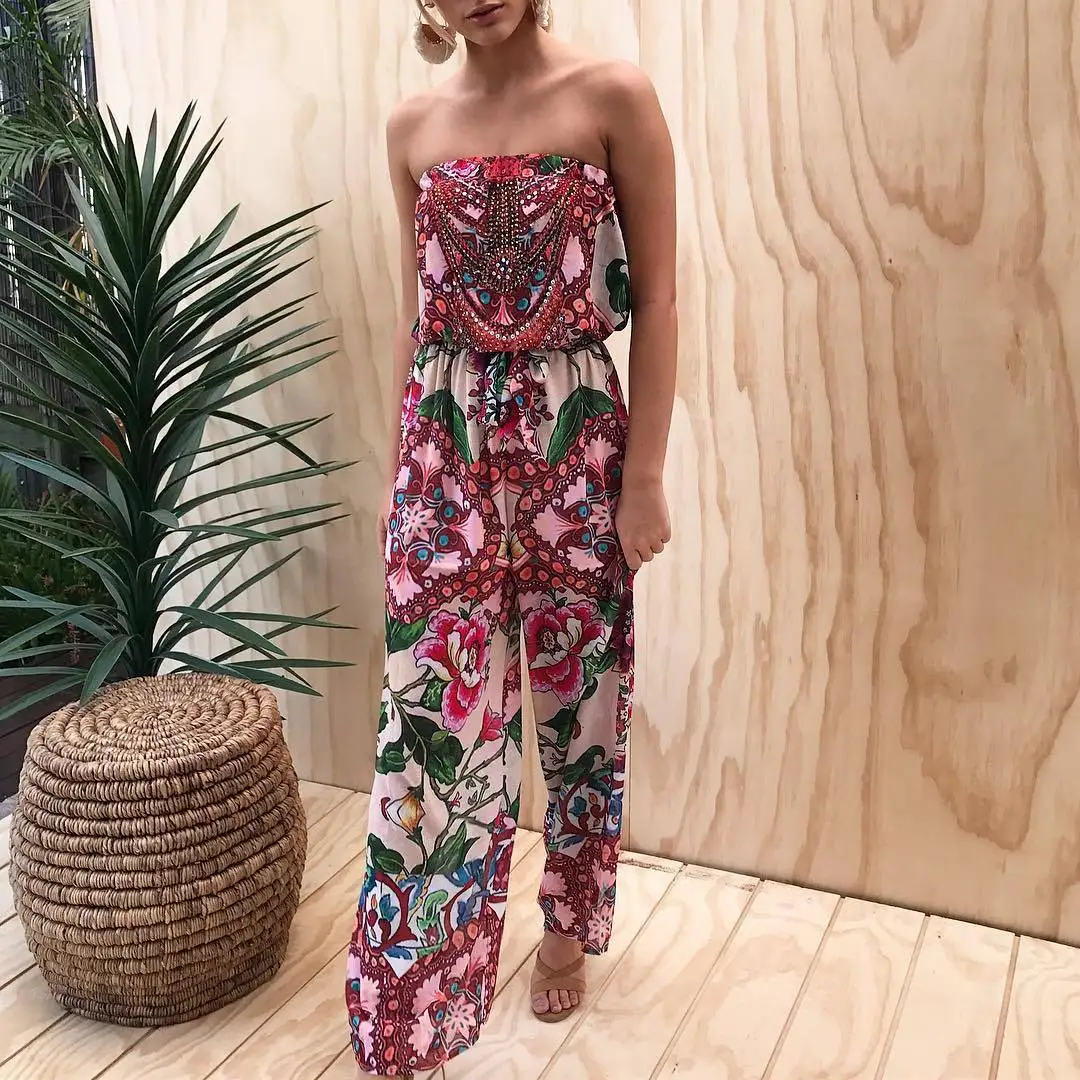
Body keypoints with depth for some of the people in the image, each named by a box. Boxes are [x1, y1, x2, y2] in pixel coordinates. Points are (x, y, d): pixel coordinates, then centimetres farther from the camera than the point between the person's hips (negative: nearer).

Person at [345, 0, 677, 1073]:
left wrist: (645, 477, -8)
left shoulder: (613, 97, -2)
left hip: (573, 432, -2)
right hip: (445, 436, 2)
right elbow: (417, 313, 13)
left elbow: (655, 300, -4)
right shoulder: (413, 126, 9)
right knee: (432, 712, 0)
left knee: (577, 693, 10)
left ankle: (569, 926, 35)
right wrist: (400, 467, 13)